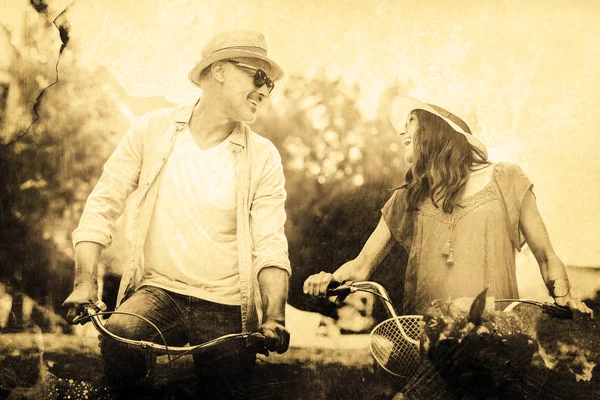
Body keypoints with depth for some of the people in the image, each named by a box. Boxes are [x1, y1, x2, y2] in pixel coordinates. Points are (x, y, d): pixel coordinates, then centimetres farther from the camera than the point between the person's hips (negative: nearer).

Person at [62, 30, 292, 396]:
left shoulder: (263, 158, -1)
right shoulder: (153, 130, 1)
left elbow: (271, 247, -6)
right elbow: (103, 205, 3)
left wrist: (274, 318, -21)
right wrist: (85, 282, -8)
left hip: (226, 309, 1)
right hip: (157, 291, -1)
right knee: (119, 336, -30)